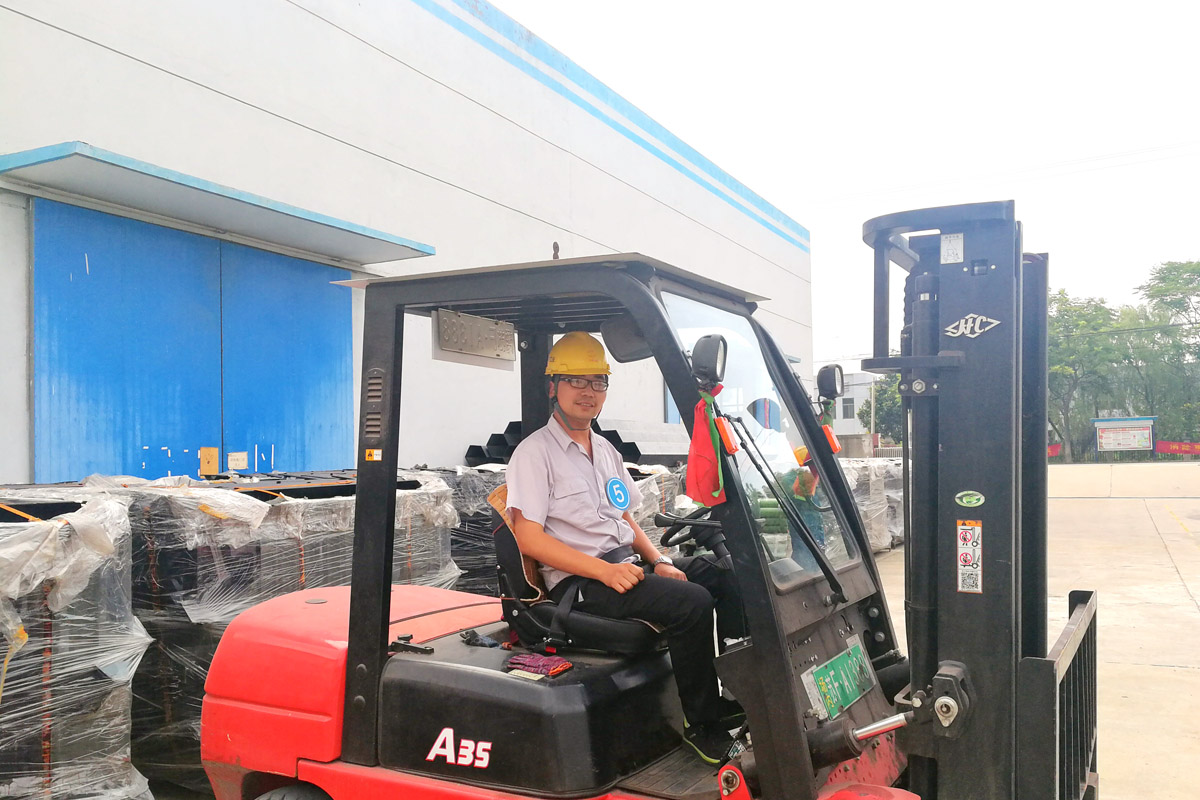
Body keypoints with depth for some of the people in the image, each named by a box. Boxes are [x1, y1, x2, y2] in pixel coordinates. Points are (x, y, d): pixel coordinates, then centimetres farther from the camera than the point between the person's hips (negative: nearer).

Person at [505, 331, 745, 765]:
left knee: (723, 574, -6)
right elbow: (529, 537, -15)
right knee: (691, 601, -26)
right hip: (578, 582, -8)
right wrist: (604, 570, -22)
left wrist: (659, 561, 3)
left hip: (627, 565, 8)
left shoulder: (606, 449, 19)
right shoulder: (534, 452, -6)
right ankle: (700, 722, -10)